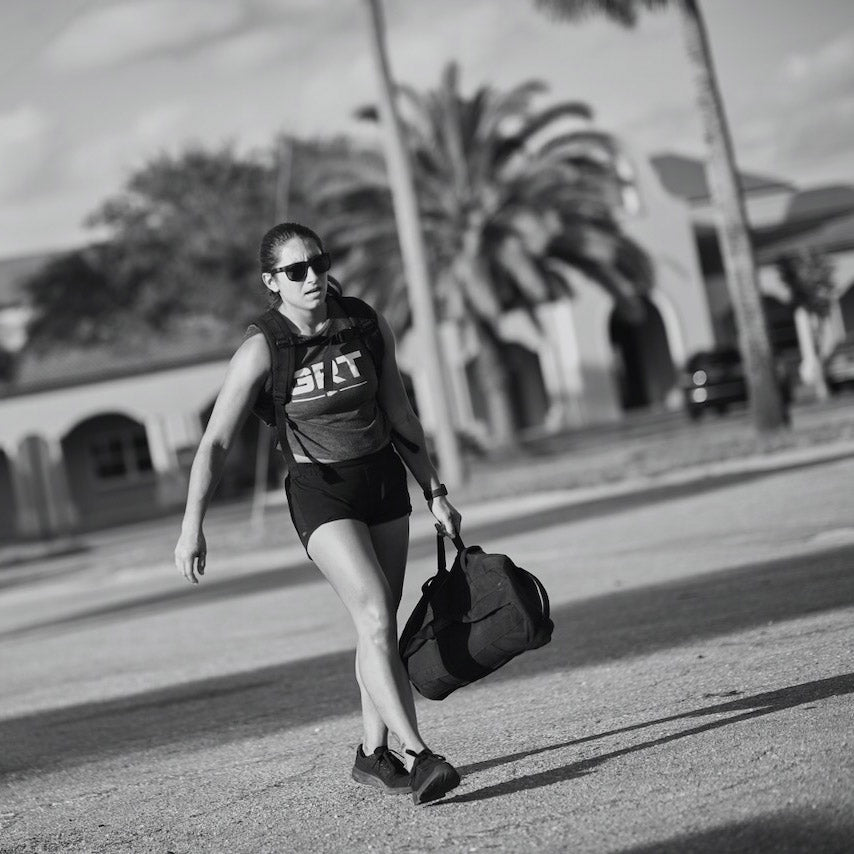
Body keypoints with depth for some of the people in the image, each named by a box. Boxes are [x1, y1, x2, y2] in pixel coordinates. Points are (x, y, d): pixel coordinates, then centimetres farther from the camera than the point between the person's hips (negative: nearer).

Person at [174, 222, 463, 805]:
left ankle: (374, 754, 22)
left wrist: (435, 493, 10)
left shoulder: (369, 327, -4)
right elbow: (216, 442, -13)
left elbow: (400, 416, 7)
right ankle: (417, 755, -22)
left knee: (379, 624, 8)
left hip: (385, 479, 4)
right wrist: (192, 527, -21)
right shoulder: (262, 351, -15)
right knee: (375, 616, -19)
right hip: (321, 491, -4)